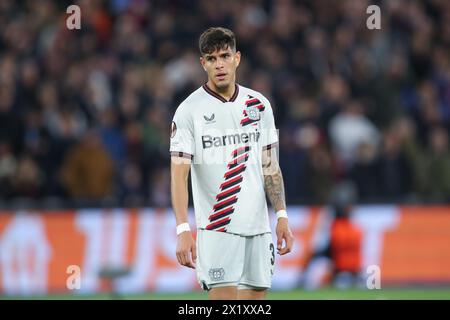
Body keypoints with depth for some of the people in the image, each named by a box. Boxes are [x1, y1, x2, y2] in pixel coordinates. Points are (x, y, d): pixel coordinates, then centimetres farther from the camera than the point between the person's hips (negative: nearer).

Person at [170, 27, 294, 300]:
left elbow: (270, 167, 15)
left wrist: (282, 216, 7)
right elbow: (179, 175, -10)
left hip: (258, 226, 5)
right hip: (216, 228, -5)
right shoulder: (189, 110, -5)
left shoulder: (260, 105, 10)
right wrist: (183, 231, -19)